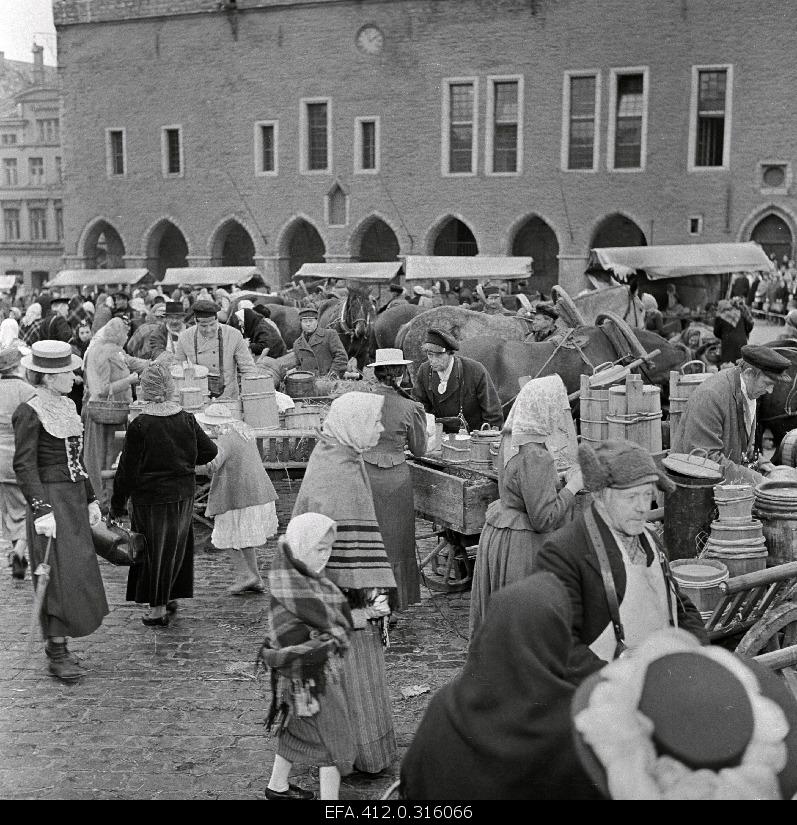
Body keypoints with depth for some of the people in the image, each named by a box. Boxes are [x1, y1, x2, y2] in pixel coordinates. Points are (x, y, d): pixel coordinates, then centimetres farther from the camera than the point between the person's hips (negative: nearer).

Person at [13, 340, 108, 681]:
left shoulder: (66, 407, 13)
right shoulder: (29, 413, -12)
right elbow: (24, 465, -15)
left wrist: (90, 499, 19)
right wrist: (41, 510, -22)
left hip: (75, 499, 8)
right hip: (51, 500, -8)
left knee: (80, 571, 10)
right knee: (59, 574, -7)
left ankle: (57, 642, 21)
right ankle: (58, 653, 1)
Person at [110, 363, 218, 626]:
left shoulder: (139, 426, -17)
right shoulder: (186, 420, -4)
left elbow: (128, 471, -14)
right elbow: (209, 451, 3)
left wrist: (117, 505, -4)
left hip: (150, 498, -4)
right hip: (183, 495, 4)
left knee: (154, 551, 8)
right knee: (176, 547, 19)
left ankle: (157, 609, 13)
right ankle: (171, 599, 31)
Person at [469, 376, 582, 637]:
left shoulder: (512, 439, 3)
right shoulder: (534, 456, -25)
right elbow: (543, 518, -24)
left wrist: (562, 480, 12)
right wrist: (572, 486, -15)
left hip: (497, 533, 9)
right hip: (521, 545, -9)